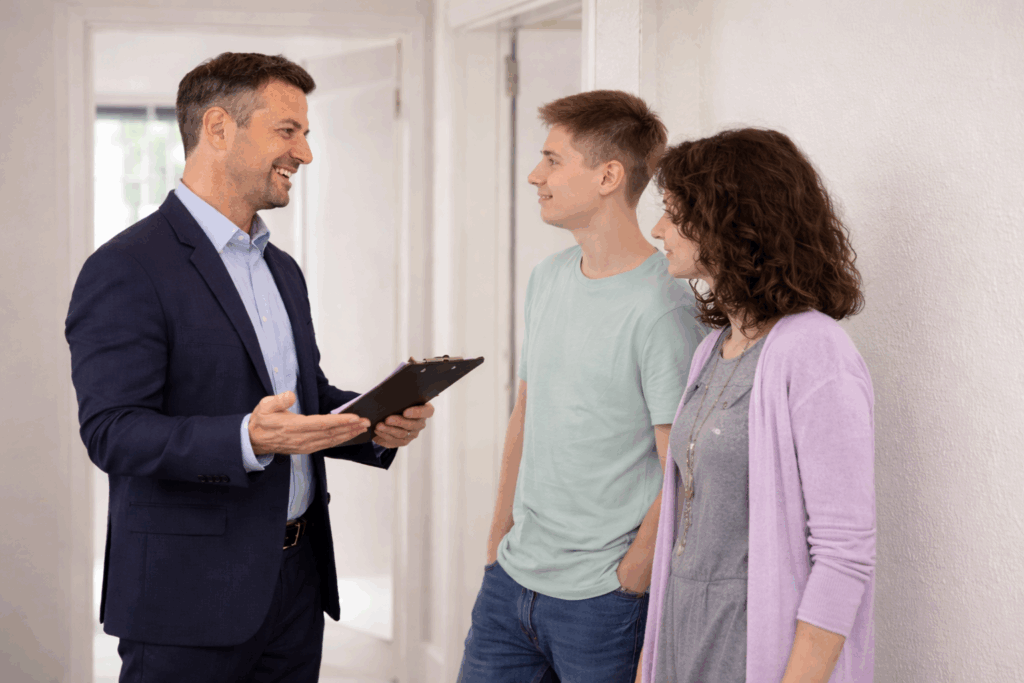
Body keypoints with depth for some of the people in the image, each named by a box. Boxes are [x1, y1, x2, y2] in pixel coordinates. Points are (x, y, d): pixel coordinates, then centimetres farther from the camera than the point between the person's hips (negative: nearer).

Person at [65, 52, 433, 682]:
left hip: (296, 579, 8)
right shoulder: (127, 270, -12)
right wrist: (248, 440, -33)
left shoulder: (281, 269, 16)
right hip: (192, 590, -8)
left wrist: (376, 423, 1)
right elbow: (113, 432, -19)